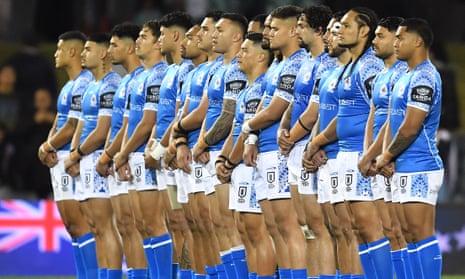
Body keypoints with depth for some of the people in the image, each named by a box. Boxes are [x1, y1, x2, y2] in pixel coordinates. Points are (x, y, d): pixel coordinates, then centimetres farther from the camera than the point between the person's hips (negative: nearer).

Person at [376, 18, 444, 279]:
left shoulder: (423, 78, -15)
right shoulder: (409, 76, 17)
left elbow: (411, 127, -19)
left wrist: (387, 157, -8)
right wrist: (388, 157, 9)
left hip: (419, 169, -10)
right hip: (407, 168, 10)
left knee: (421, 235, -10)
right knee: (413, 235, 10)